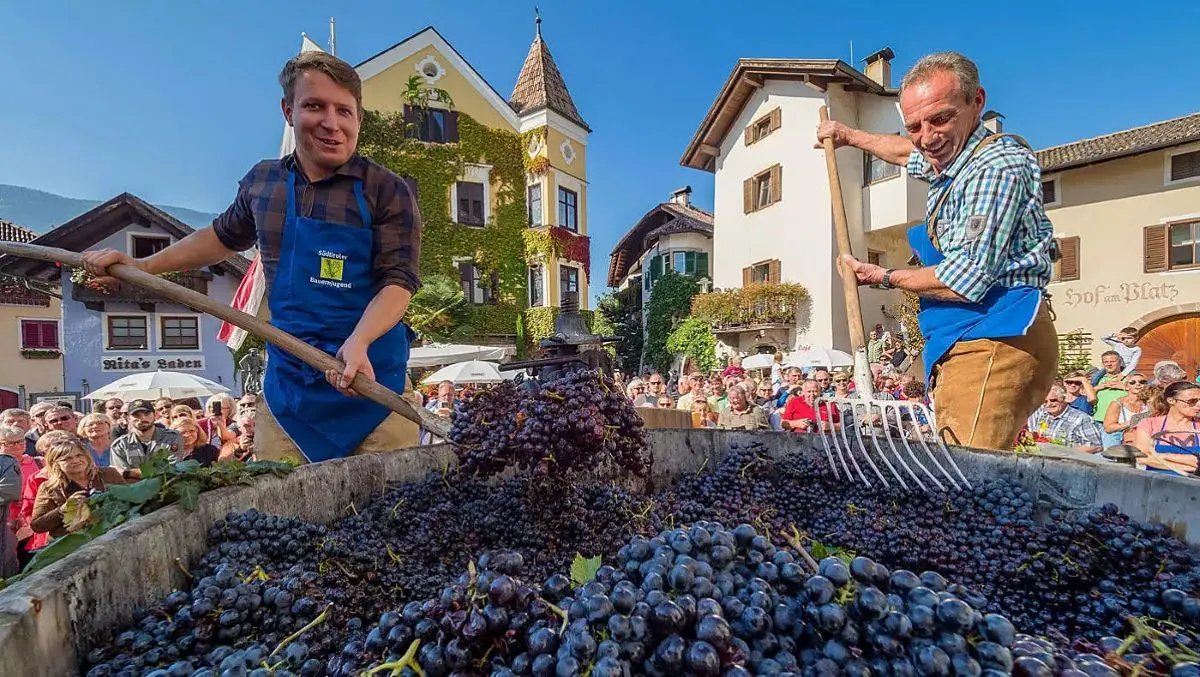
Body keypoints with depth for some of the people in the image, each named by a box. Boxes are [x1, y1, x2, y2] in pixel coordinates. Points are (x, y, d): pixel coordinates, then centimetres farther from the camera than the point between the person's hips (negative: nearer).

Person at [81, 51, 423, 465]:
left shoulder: (387, 191, -7)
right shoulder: (262, 182, 10)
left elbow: (399, 278, -15)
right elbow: (225, 237, 30)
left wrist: (358, 342, -29)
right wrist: (144, 266, 26)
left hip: (375, 380, -4)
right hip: (288, 381, 5)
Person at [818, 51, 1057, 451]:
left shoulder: (998, 165, -12)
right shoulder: (950, 159, 19)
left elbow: (967, 279, -19)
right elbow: (908, 153, 45)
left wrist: (884, 278, -4)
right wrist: (850, 136, 55)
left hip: (994, 344, -10)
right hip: (961, 346, 10)